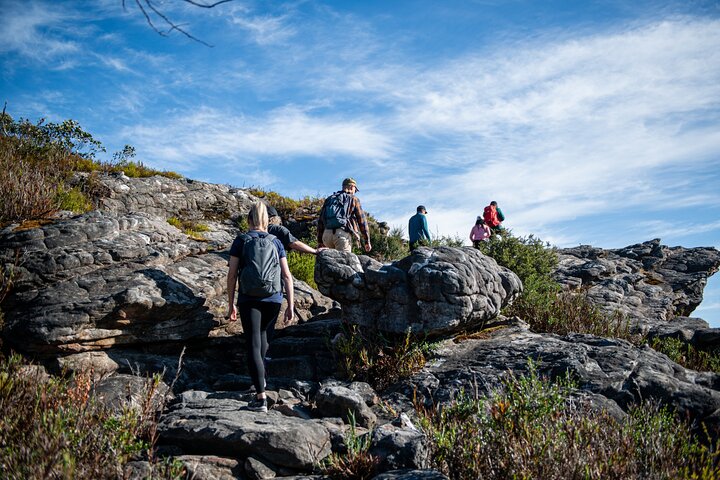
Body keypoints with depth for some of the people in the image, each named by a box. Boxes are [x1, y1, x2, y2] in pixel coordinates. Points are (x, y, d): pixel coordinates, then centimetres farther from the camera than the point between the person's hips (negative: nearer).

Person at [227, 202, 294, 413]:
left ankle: (261, 397, -12)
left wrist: (231, 304, 5)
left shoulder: (241, 241, 2)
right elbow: (287, 275, 1)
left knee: (253, 345, -3)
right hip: (273, 300, 3)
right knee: (262, 333, 29)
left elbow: (232, 274, -2)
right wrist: (291, 305, 4)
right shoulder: (276, 242, 7)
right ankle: (260, 378, 39)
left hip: (248, 300, -3)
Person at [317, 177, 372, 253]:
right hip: (343, 233, -5)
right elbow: (362, 221, 7)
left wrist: (320, 241, 22)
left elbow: (320, 221, 21)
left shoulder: (329, 199, 25)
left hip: (327, 233, 5)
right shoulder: (353, 199, 12)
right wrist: (367, 241, 9)